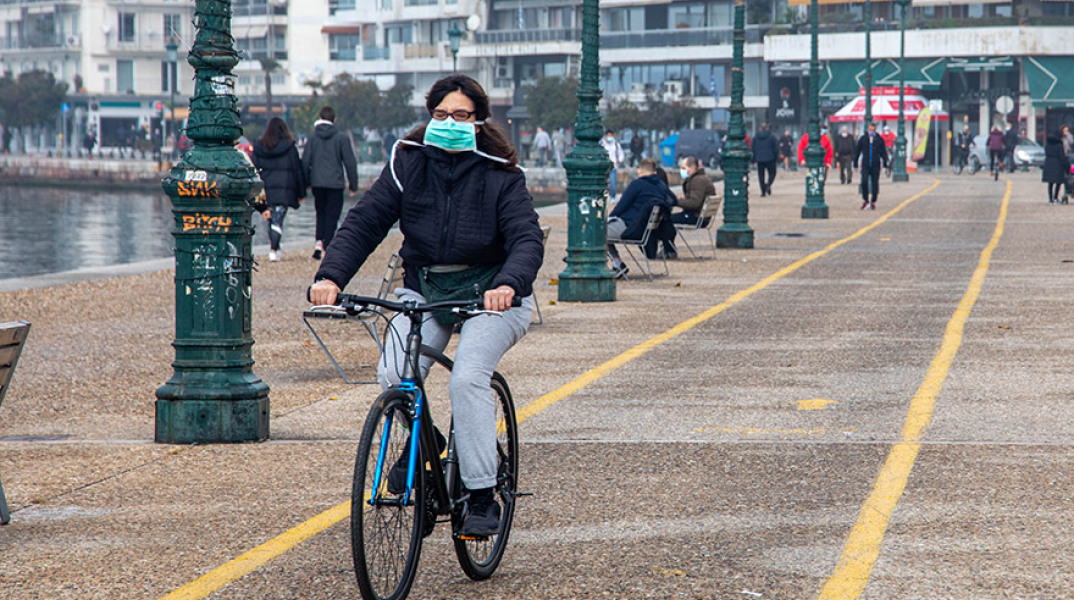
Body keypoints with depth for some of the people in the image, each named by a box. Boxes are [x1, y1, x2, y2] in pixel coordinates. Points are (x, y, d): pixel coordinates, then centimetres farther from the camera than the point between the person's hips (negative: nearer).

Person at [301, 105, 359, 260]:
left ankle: (319, 241, 1)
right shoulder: (341, 137, -3)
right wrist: (353, 185, 4)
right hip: (335, 183, -2)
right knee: (332, 215, 4)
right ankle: (328, 247, -4)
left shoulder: (312, 137, 3)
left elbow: (305, 162, 4)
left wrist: (305, 184, 13)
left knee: (321, 212, 18)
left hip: (317, 183, 2)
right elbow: (350, 162, -3)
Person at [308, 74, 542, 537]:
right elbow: (364, 222, -5)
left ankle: (482, 498, -17)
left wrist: (508, 284, -40)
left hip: (490, 293, -3)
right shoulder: (408, 163, -1)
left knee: (468, 379, -26)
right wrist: (330, 276, -22)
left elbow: (527, 239, -18)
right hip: (424, 288, 3)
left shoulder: (499, 174, -8)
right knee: (393, 377, -19)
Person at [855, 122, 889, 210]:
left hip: (876, 166, 0)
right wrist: (855, 163, 9)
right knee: (864, 181, -17)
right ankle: (865, 200, -2)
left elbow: (884, 153, 8)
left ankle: (873, 202, 16)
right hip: (865, 165, 0)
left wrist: (885, 164, 2)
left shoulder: (880, 140, 4)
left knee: (875, 184, 3)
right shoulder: (862, 139, 5)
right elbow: (857, 151, 11)